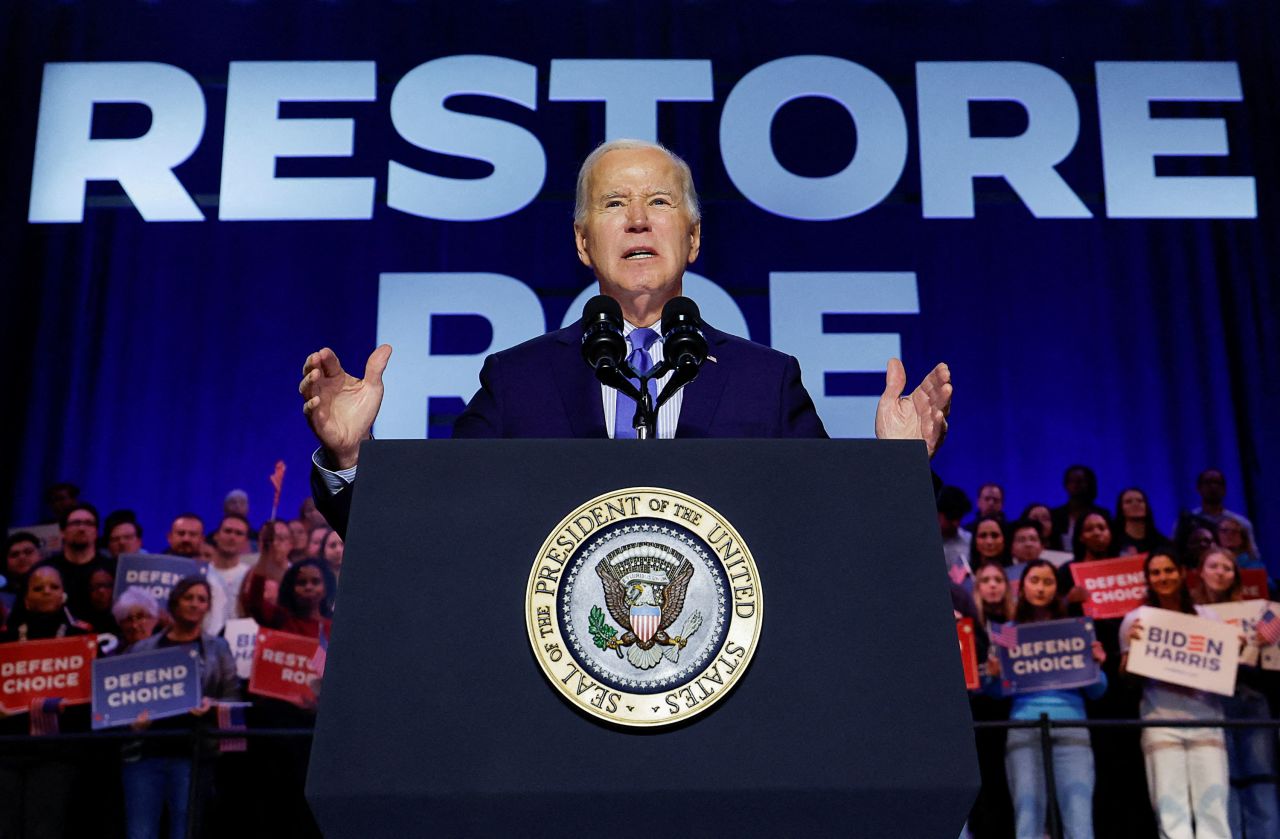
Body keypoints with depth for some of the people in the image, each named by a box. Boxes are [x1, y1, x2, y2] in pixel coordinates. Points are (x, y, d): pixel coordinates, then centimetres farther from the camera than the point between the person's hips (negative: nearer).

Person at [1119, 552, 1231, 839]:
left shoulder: (1206, 616, 12)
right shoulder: (1137, 619, 6)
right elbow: (1128, 679, 3)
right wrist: (1131, 645, -13)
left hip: (1205, 720, 2)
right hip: (1161, 722, -2)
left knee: (1213, 808, -4)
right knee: (1172, 811, -7)